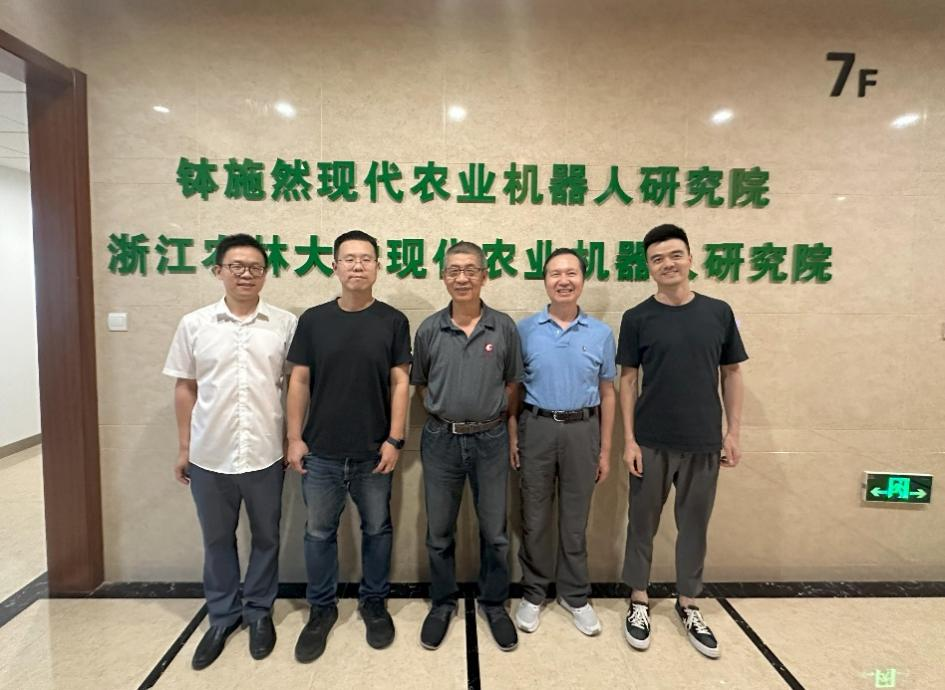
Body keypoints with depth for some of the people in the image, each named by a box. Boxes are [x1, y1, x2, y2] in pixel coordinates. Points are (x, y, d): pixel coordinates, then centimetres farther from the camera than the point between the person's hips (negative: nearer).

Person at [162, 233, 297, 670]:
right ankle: (222, 615, 37)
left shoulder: (285, 325, -3)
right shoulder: (194, 324, 0)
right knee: (217, 540, 17)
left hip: (266, 455, -1)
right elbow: (185, 388, 6)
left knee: (265, 537, 14)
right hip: (209, 456, 1)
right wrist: (184, 447, 6)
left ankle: (259, 612, 35)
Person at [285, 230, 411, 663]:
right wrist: (294, 438, -2)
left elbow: (400, 383, -4)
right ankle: (321, 608, 33)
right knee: (319, 533, 13)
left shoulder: (393, 321, -3)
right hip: (321, 452, 1)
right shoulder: (313, 320, 0)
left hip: (374, 452, -1)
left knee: (376, 530, 14)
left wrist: (395, 439, -9)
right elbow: (299, 382, 2)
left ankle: (374, 603, 34)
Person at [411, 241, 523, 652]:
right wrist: (445, 413, 3)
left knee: (494, 531, 13)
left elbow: (512, 382, 5)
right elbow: (420, 384, 9)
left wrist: (488, 414, 1)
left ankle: (494, 603, 34)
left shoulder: (503, 327, -4)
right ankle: (442, 603, 35)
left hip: (491, 440, 0)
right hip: (441, 441, 1)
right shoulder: (429, 330, -3)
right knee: (439, 532, 14)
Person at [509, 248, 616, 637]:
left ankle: (575, 596, 31)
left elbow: (607, 394, 5)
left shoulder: (601, 334, 1)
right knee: (535, 518, 10)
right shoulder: (525, 330, -1)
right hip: (536, 427, 0)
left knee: (575, 519, 12)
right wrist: (511, 436, -3)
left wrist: (605, 449, 4)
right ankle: (533, 594, 29)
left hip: (582, 430, 1)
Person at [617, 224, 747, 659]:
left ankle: (688, 604, 33)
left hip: (703, 442, 2)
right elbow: (627, 380, -2)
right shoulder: (637, 318, -4)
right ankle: (639, 600, 29)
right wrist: (628, 439, -8)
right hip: (651, 442, -1)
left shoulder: (718, 313, 1)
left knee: (694, 524, 14)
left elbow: (731, 374, 6)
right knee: (643, 523, 11)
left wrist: (733, 433, 2)